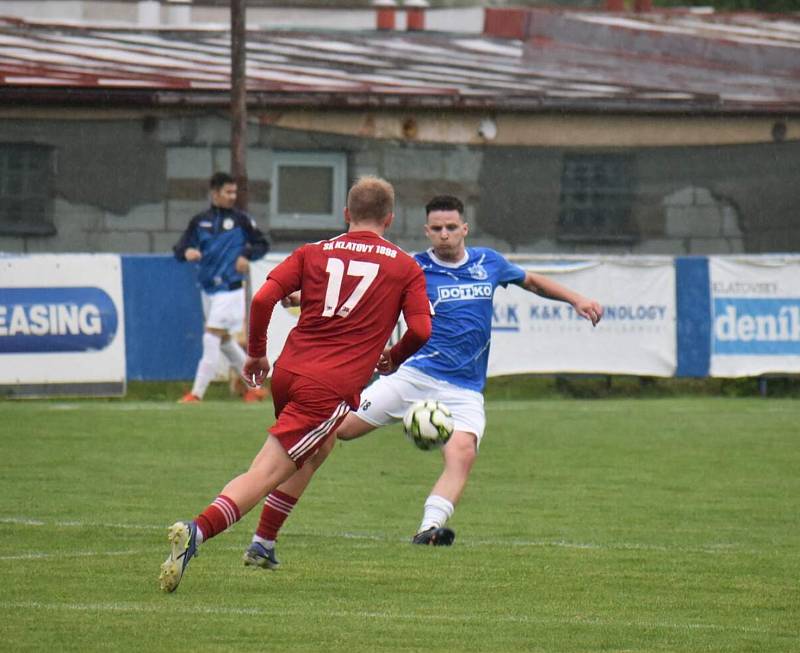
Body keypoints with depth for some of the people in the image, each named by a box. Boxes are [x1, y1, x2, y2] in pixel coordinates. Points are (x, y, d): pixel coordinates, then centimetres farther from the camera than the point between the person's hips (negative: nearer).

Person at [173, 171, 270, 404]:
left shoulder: (240, 220, 0)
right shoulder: (199, 221, 8)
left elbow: (262, 244, 7)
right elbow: (180, 249, 5)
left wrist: (247, 256, -13)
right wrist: (186, 252, -19)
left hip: (230, 287, -6)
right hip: (208, 288, 6)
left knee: (211, 338, -12)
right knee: (224, 341, 13)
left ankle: (197, 393, -13)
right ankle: (254, 386, 25)